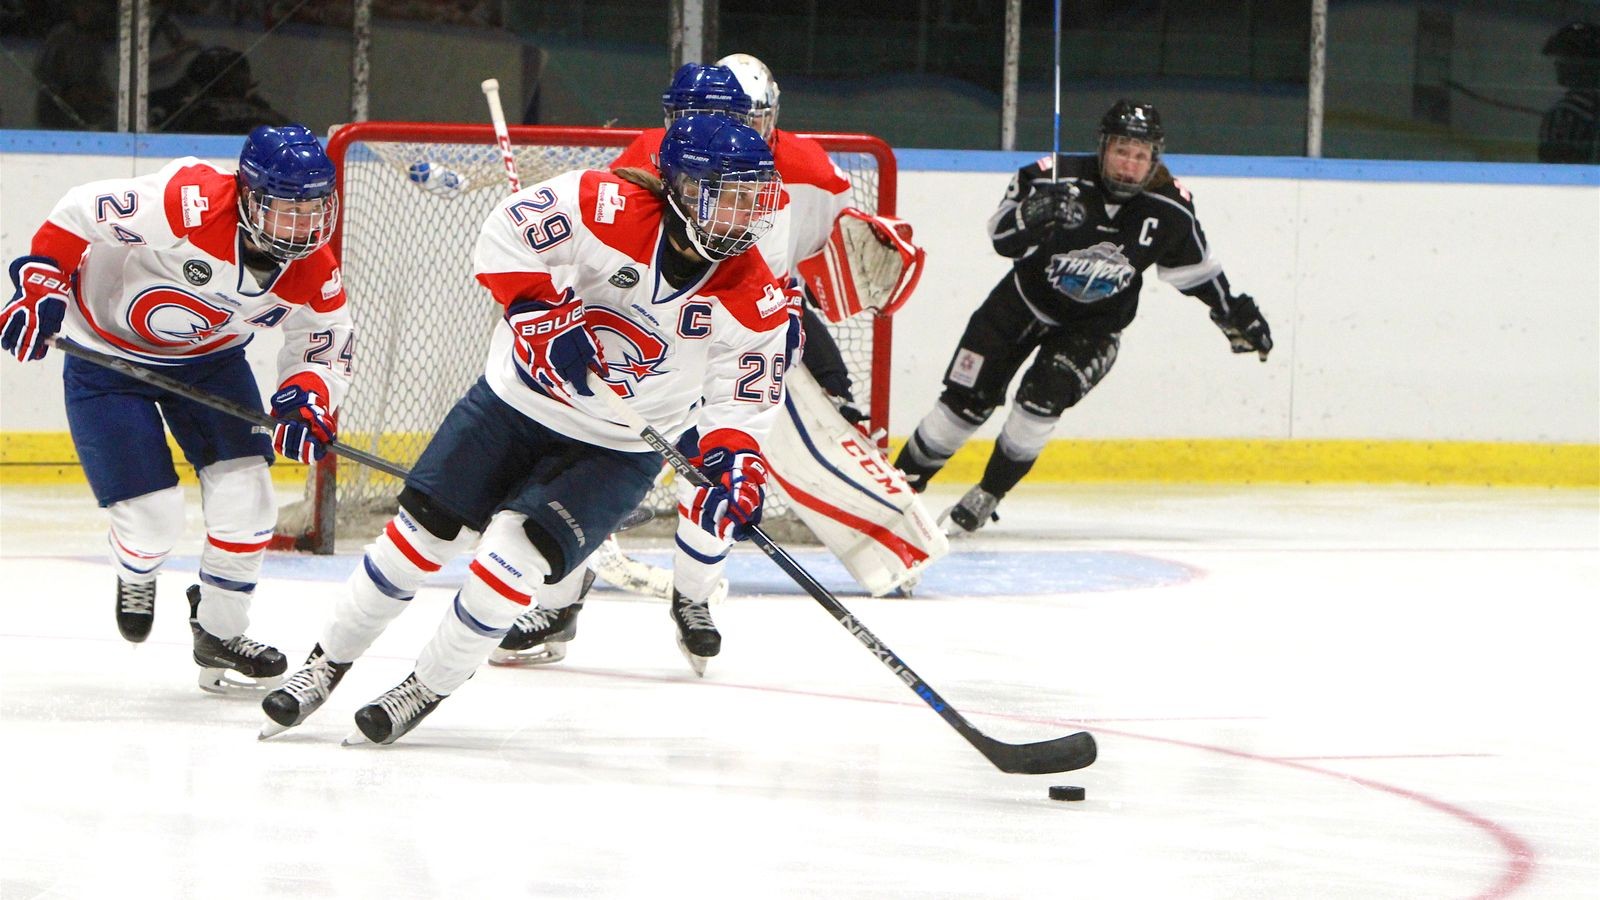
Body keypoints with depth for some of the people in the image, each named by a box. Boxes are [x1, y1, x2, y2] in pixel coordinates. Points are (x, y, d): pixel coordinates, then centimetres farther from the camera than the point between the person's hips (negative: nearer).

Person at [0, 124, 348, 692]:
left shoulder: (314, 274, -16)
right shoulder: (192, 206, -36)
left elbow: (325, 353, -3)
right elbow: (83, 211, -29)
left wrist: (307, 404, -23)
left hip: (210, 357, 5)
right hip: (106, 354, -5)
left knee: (244, 495, -8)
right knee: (152, 518, -9)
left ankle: (219, 634, 14)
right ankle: (136, 576, 30)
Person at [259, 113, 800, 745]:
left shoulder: (757, 303, -16)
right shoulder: (608, 207, -22)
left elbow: (744, 404, -10)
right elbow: (505, 237, -19)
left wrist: (734, 463, -29)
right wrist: (542, 313, -30)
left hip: (618, 449, 0)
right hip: (516, 401, 0)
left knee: (520, 553, -17)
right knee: (422, 531, 0)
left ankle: (428, 690, 2)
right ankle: (328, 664, 18)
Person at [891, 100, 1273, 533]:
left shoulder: (1170, 208, -15)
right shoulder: (1057, 179, -24)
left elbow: (1195, 268, 2)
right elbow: (1002, 239, -22)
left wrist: (1234, 313, 4)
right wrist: (1031, 216, -42)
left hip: (1094, 322, 1)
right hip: (1026, 298, -1)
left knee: (1044, 395, -21)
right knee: (968, 398, -2)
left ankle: (988, 496, -5)